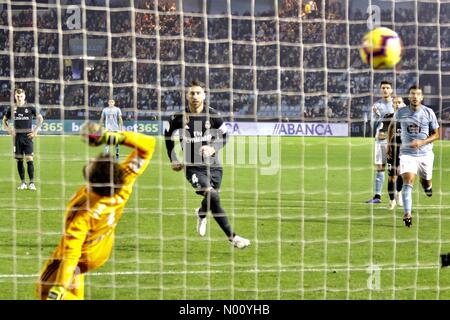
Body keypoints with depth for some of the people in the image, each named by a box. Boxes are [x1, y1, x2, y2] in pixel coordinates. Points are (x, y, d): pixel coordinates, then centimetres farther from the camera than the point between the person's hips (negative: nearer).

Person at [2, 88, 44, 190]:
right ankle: (22, 183, 12)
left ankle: (32, 183, -6)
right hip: (17, 137, 2)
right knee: (19, 160, 4)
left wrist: (35, 131, 2)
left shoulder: (30, 108, 0)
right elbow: (5, 120, 19)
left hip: (27, 136, -2)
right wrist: (9, 130, 3)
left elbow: (40, 118, 9)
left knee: (29, 159, -9)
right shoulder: (12, 109, 5)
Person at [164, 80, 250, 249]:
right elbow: (168, 134, 14)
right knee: (213, 196, -24)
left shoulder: (213, 115, -4)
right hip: (193, 167, -3)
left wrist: (213, 148, -9)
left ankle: (201, 214, 51)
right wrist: (173, 159, 12)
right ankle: (232, 237, -20)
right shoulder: (180, 117, -5)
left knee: (211, 200, 10)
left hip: (213, 165, 3)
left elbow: (224, 136, 10)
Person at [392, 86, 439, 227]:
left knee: (426, 185, 15)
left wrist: (422, 142, -17)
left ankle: (428, 186, 54)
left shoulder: (429, 113, -5)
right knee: (408, 182, -20)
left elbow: (436, 134, 0)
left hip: (425, 153, 1)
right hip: (407, 153, -1)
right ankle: (407, 214, -24)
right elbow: (392, 125, 19)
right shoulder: (400, 113, -3)